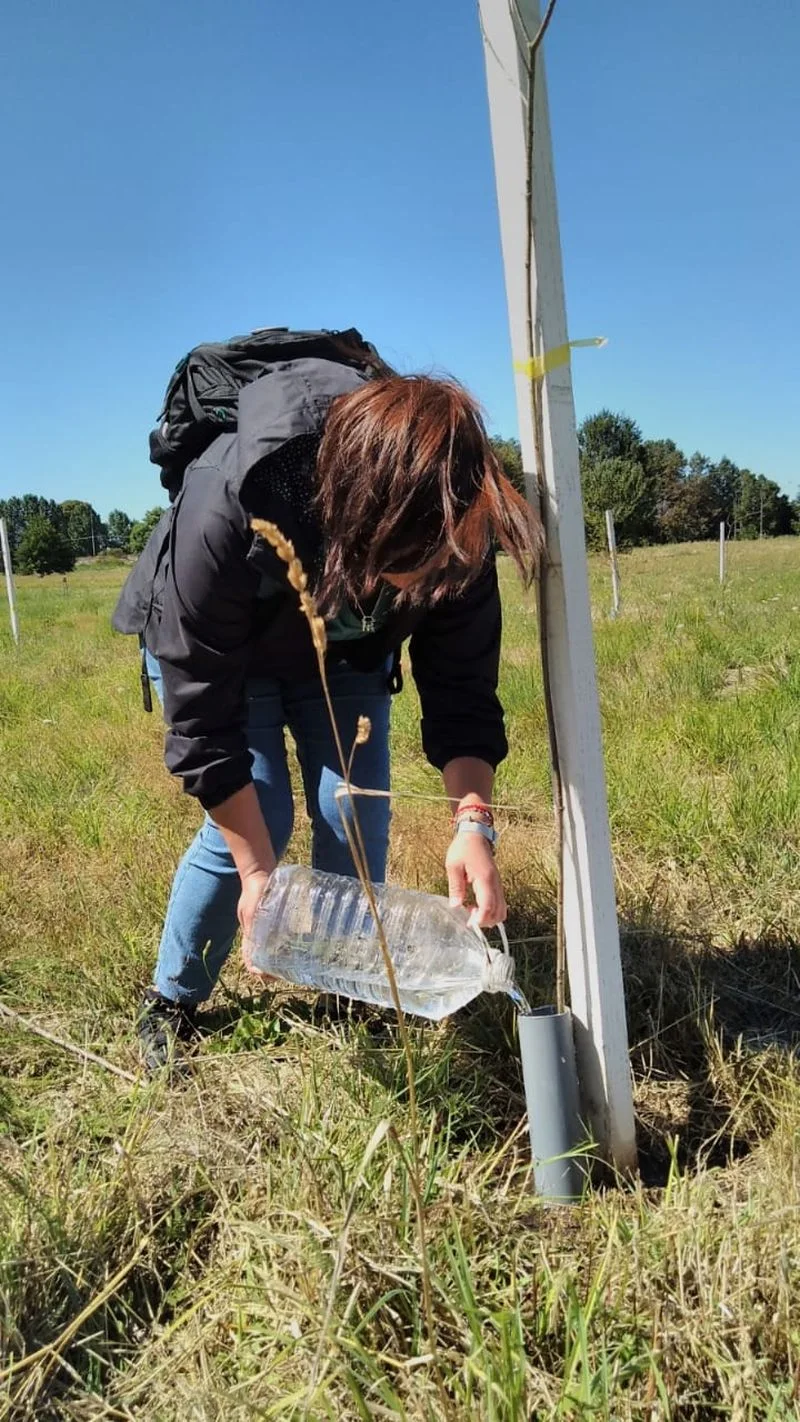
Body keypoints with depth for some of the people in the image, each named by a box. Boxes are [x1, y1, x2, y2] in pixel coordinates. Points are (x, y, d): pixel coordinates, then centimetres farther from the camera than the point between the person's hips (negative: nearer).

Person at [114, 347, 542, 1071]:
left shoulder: (452, 525, -33)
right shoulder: (226, 511, -43)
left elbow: (461, 684, -22)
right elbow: (203, 716, -33)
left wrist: (473, 819, -37)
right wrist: (256, 871, -30)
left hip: (343, 652, 3)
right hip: (208, 645, -3)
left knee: (358, 822, -7)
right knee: (256, 819, -15)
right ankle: (170, 1004, 9)